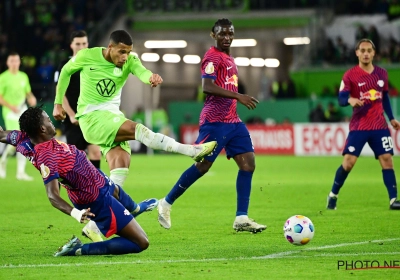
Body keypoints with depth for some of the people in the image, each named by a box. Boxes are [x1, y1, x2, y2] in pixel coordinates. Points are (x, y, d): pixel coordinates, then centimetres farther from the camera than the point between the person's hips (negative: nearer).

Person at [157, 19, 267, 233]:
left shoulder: (229, 58, 18)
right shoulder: (212, 57, -10)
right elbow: (207, 87, -24)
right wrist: (238, 96, -28)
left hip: (232, 121, 9)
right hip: (214, 121, -9)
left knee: (248, 163, -3)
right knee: (203, 165, -6)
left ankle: (241, 219, -4)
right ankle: (166, 203, 11)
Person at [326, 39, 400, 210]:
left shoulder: (381, 74, 8)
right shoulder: (350, 76, -6)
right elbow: (341, 99, -12)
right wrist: (350, 100, -35)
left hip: (379, 126, 3)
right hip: (358, 126, -3)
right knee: (349, 161, -9)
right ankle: (333, 195, 9)